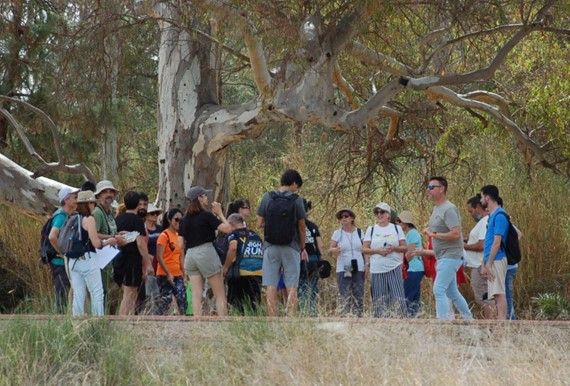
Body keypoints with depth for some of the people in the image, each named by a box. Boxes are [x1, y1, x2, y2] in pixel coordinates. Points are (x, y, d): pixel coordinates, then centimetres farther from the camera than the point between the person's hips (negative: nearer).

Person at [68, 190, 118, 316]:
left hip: (73, 261, 7)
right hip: (88, 260, -7)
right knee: (97, 293, -1)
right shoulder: (89, 219, -9)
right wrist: (108, 241, 7)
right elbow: (96, 243, -12)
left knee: (78, 295, 7)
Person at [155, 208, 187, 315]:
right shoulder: (164, 235, -9)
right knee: (166, 300, -12)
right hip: (165, 275, -7)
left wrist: (183, 273, 17)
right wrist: (168, 274, -19)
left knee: (182, 301, 0)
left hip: (177, 275, 7)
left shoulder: (178, 236, 15)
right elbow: (159, 257, -15)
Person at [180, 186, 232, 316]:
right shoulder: (206, 215, -8)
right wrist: (219, 214, -2)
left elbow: (182, 243, 12)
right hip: (206, 253, -6)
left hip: (190, 255, 6)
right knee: (220, 294, 0)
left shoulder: (185, 219, 11)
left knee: (196, 294, 1)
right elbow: (227, 228, -13)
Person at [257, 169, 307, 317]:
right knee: (291, 288, 4)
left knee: (271, 288, 4)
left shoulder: (267, 198, 0)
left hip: (271, 247, 2)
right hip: (291, 248, -2)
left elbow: (259, 224, 2)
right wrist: (303, 248, 13)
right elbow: (301, 227, 0)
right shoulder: (296, 200, -6)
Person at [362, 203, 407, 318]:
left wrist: (393, 248, -13)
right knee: (379, 300, 0)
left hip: (394, 268, -1)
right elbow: (364, 249, 5)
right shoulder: (371, 229, 10)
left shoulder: (397, 228, 9)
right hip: (377, 269, 1)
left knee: (398, 297, -10)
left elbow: (404, 248, 7)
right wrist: (378, 251, -11)